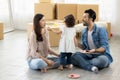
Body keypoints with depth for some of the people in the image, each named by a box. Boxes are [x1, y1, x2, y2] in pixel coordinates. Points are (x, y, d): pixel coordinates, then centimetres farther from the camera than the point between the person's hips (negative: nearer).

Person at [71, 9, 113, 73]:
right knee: (74, 56, -20)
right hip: (90, 55, 5)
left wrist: (94, 50, -38)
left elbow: (104, 47, -19)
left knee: (102, 60, -40)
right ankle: (91, 67, -36)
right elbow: (84, 47, 7)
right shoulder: (84, 32, 5)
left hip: (102, 55, -5)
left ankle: (82, 63, -23)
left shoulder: (100, 30, -14)